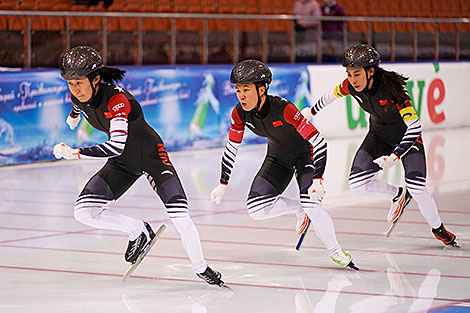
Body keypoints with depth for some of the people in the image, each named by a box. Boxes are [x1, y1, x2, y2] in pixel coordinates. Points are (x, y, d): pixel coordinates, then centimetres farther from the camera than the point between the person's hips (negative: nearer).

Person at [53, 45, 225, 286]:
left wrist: (74, 153, -41)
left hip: (151, 155, -6)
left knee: (180, 217, -17)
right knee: (84, 212, -12)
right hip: (123, 163, 6)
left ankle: (200, 267, 8)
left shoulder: (116, 99, -33)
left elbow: (117, 145, -43)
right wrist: (71, 121, 38)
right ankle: (139, 232, 8)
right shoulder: (79, 96, -12)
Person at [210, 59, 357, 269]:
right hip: (278, 157, 5)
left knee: (311, 206, -24)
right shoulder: (239, 114, -18)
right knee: (256, 209, -11)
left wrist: (318, 180, -40)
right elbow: (231, 149, -2)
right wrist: (223, 185, 2)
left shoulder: (284, 109, -35)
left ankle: (336, 253, -1)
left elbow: (318, 141, -33)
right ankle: (299, 209, 14)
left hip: (305, 153, -5)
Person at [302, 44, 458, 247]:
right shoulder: (351, 86, -19)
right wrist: (312, 111, 21)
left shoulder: (390, 88, -34)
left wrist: (396, 155, -43)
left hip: (407, 135, -5)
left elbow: (414, 125, -35)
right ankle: (397, 195, 17)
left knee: (416, 189, -19)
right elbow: (333, 94, 6)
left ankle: (438, 229, 10)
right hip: (379, 136, 5)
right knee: (357, 185, -11)